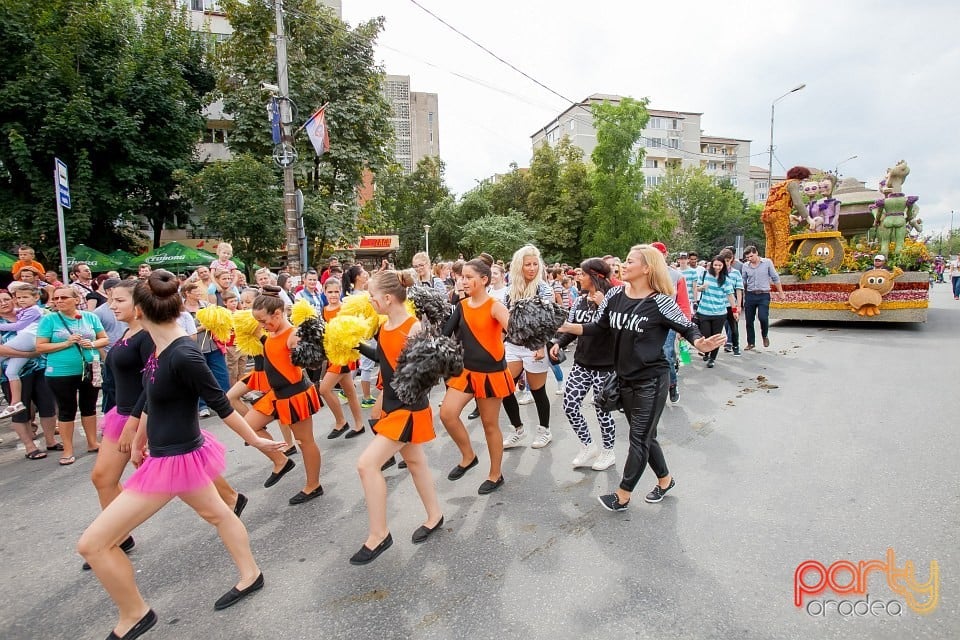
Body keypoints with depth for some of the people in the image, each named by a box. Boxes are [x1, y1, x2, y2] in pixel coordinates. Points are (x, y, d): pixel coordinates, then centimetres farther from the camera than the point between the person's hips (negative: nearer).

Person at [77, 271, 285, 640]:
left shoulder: (183, 355, -29)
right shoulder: (159, 347, -2)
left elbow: (221, 405, -20)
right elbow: (152, 399, 13)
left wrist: (255, 441, -9)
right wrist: (138, 441, 23)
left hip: (175, 460, -10)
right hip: (174, 452, 10)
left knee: (93, 543, 1)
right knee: (216, 513, 24)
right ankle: (250, 576, 45)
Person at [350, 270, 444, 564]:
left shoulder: (414, 328, -22)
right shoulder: (385, 325, 2)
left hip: (409, 407, -9)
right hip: (391, 404, 9)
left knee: (367, 463, -10)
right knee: (414, 461, 20)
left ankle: (379, 534, 8)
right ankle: (435, 515, 40)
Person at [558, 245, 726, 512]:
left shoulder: (659, 301, -16)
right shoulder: (615, 294, -1)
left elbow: (688, 328, -9)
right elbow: (597, 327, 4)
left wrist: (700, 344, -30)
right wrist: (565, 326, -7)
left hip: (652, 380, -6)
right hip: (625, 379, 6)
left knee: (639, 438, 3)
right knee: (644, 435, 19)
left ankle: (622, 496, 17)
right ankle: (665, 479, 42)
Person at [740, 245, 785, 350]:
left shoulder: (767, 263, -2)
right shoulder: (745, 266, 3)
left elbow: (775, 278, 3)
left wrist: (781, 293, 5)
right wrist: (742, 296, 5)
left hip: (764, 295, -3)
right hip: (750, 295, 3)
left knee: (763, 317, -17)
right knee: (749, 321, 6)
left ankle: (764, 336, 14)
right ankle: (751, 343, 20)